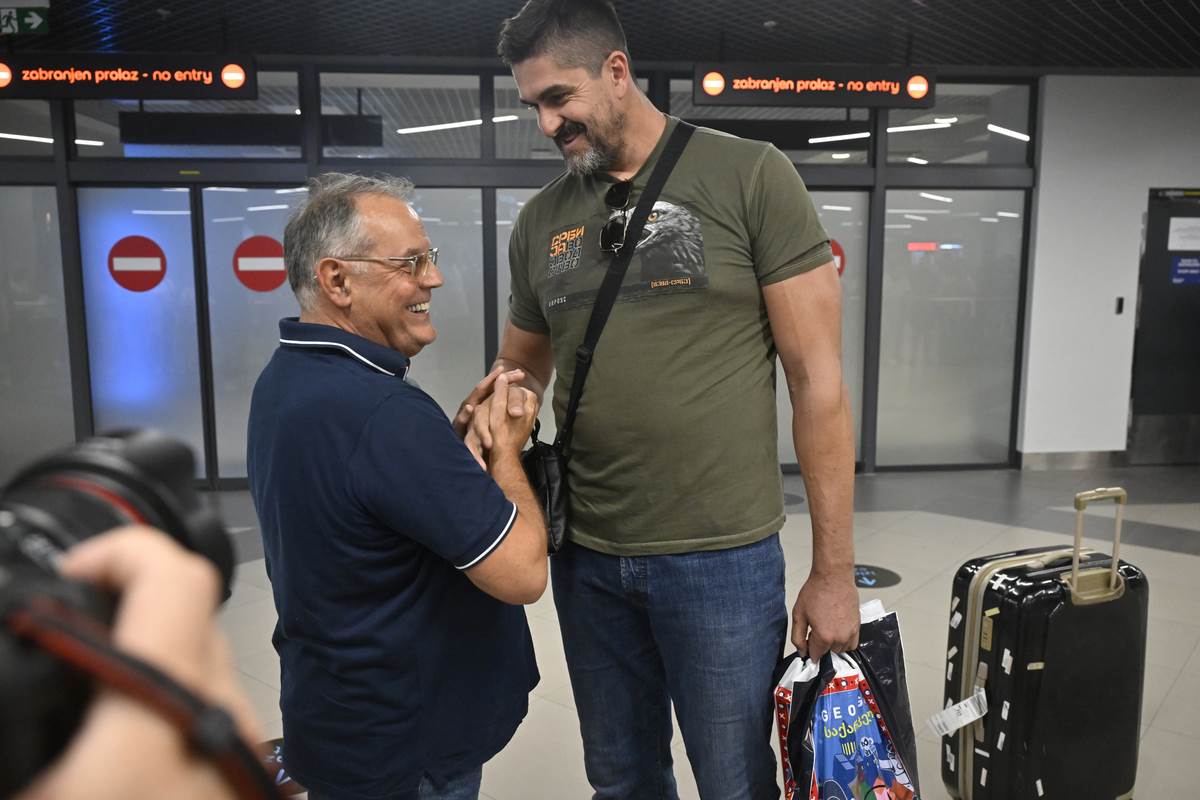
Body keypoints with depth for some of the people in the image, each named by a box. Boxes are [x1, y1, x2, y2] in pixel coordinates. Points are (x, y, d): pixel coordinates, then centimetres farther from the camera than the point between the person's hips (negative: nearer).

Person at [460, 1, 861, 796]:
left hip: (721, 557, -4)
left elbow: (818, 379, -8)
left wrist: (834, 570, -8)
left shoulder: (751, 178, -7)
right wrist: (494, 402, -5)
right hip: (585, 556, 4)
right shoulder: (540, 221, 6)